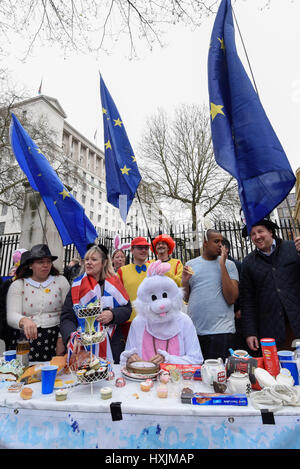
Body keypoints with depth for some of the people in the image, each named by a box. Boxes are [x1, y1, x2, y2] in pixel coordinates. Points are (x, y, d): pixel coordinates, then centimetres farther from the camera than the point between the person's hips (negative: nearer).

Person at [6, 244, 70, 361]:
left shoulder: (61, 281, 2)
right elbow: (11, 316, -9)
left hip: (54, 339, 0)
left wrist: (62, 339, -7)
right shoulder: (17, 285, 2)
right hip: (26, 343, 0)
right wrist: (24, 321, -30)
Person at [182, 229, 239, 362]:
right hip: (193, 330, 3)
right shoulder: (190, 264, 6)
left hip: (221, 331, -2)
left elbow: (231, 299, -12)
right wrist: (185, 282, -9)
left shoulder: (229, 264, 0)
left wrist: (222, 264, -14)